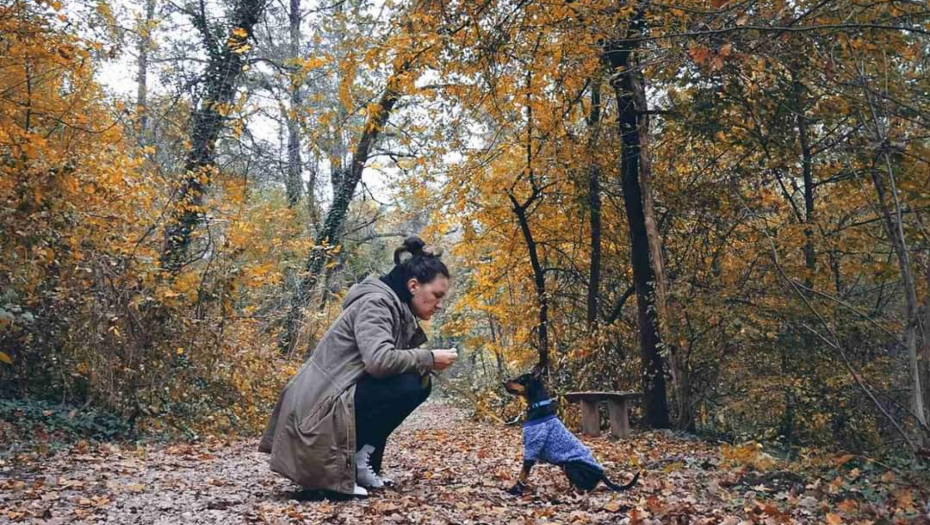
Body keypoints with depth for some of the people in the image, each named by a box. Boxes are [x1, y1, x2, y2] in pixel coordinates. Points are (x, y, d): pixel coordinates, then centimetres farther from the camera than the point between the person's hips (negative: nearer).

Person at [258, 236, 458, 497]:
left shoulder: (397, 309, 15)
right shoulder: (375, 302, -14)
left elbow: (394, 362, 17)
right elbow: (379, 361, -29)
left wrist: (428, 363, 1)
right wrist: (429, 358, -15)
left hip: (337, 399, 10)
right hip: (321, 411, -10)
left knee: (419, 383, 9)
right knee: (408, 386, -22)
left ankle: (361, 461, 8)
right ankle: (340, 466, -10)